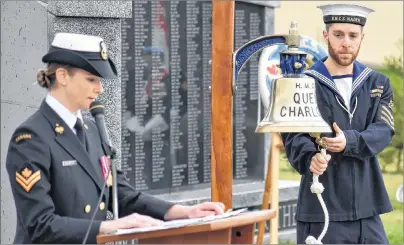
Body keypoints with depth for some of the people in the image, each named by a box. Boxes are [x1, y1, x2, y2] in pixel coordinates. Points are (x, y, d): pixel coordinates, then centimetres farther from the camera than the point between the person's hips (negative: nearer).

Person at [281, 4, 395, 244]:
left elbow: (384, 130, -1)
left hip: (366, 207, 4)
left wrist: (350, 142, -21)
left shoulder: (378, 84, 13)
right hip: (321, 207, -4)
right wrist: (310, 158, -28)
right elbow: (294, 135, -6)